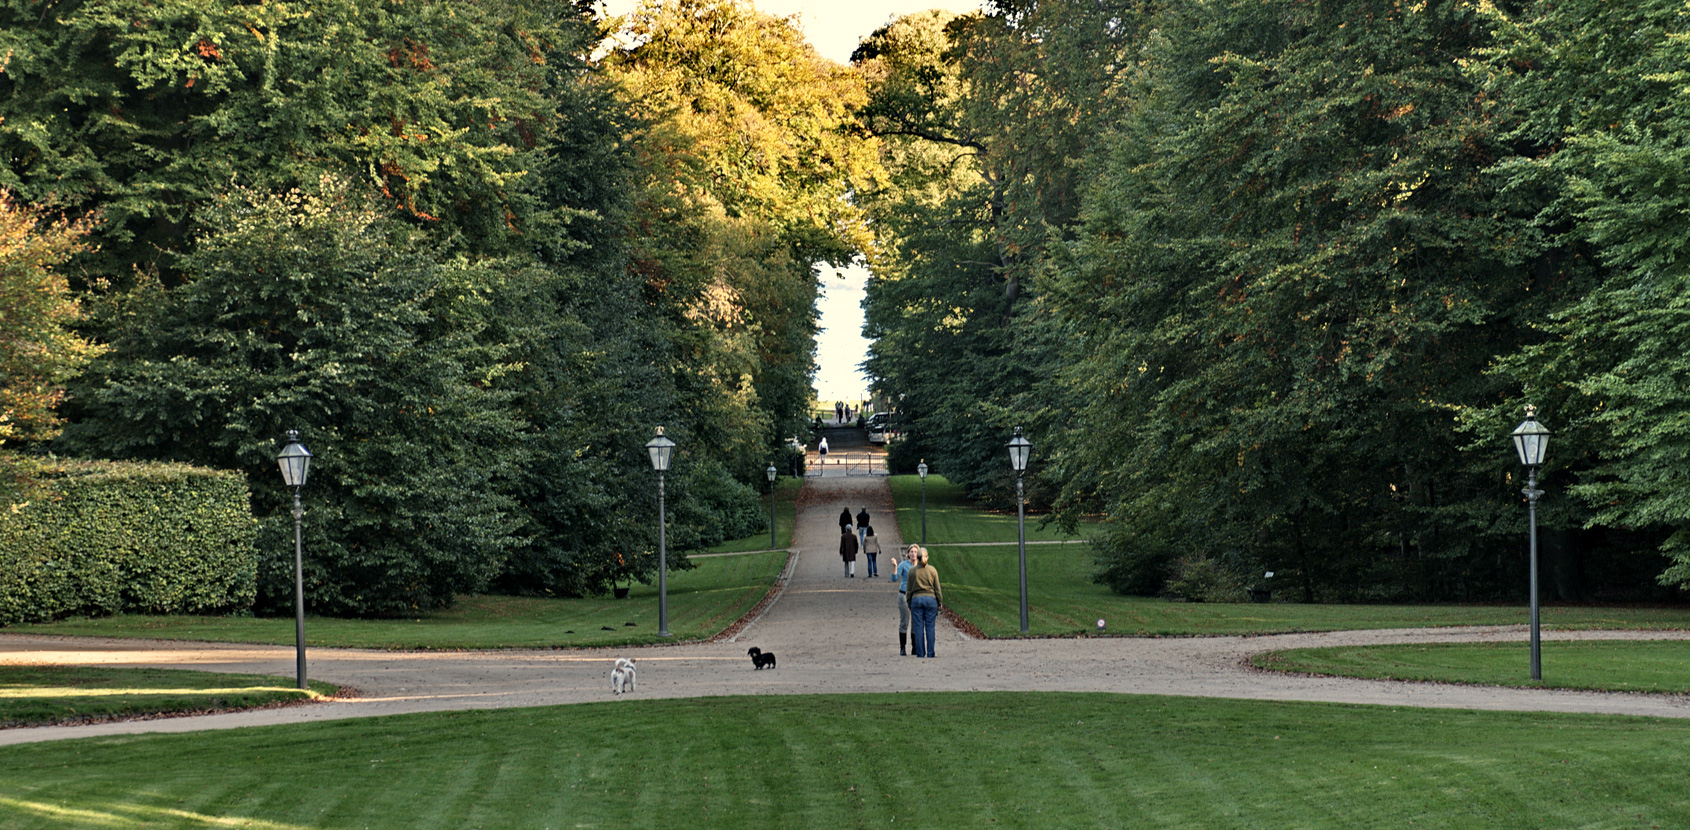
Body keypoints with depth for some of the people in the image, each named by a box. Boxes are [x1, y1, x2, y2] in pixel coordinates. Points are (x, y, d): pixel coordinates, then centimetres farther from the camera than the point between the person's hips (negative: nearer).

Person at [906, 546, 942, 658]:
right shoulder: (932, 570, -2)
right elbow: (937, 589, 1)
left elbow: (909, 589, 3)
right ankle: (930, 653, 2)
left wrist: (909, 603, 12)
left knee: (918, 627, 3)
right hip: (930, 598, 0)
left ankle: (920, 653, 2)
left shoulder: (912, 571, -2)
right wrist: (940, 602, 10)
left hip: (916, 599, 0)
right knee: (930, 627, 3)